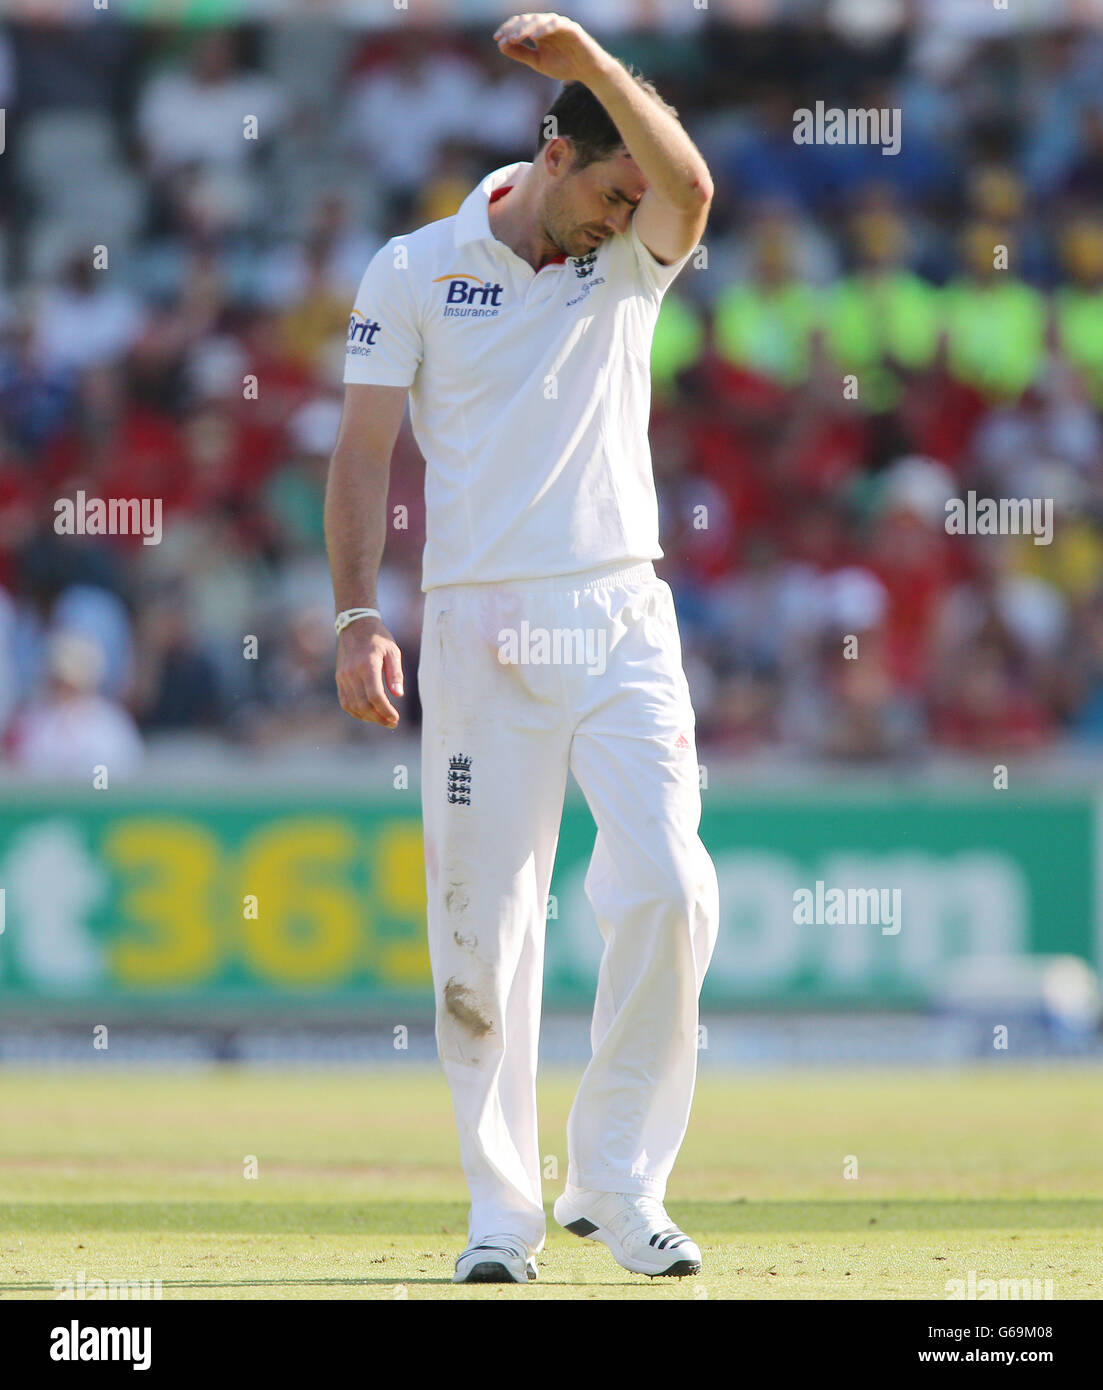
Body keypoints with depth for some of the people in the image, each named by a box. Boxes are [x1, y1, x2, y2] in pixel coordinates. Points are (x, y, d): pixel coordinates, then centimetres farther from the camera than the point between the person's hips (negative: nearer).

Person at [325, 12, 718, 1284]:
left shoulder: (633, 263, 7)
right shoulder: (416, 271, 4)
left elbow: (689, 187, -16)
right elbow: (363, 452, 1)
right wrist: (357, 618, -10)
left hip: (622, 619, 1)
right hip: (481, 630, -1)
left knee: (668, 886, -12)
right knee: (482, 924, -1)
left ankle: (616, 1180, 2)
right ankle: (502, 1209, 9)